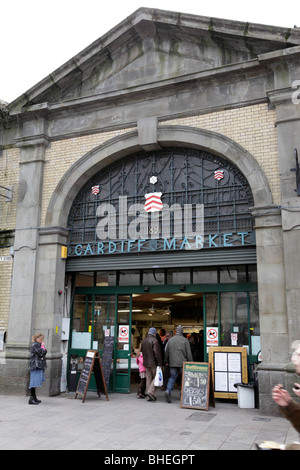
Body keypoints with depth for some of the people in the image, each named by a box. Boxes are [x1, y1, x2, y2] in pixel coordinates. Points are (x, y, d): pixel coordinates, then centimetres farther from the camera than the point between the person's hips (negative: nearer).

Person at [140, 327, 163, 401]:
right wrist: (160, 363, -12)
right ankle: (150, 392, -12)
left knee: (148, 379, 11)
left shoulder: (143, 340, 11)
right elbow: (157, 353, -16)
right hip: (153, 363, -7)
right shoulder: (154, 340, -13)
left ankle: (149, 396, 12)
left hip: (146, 363, 7)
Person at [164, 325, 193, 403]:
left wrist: (166, 361, 21)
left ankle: (168, 391, -13)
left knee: (172, 377, 7)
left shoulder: (170, 339, 6)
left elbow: (166, 352, 12)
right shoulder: (185, 340, -5)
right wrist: (190, 362, 2)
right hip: (183, 363, -3)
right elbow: (188, 353, -6)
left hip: (173, 363, 3)